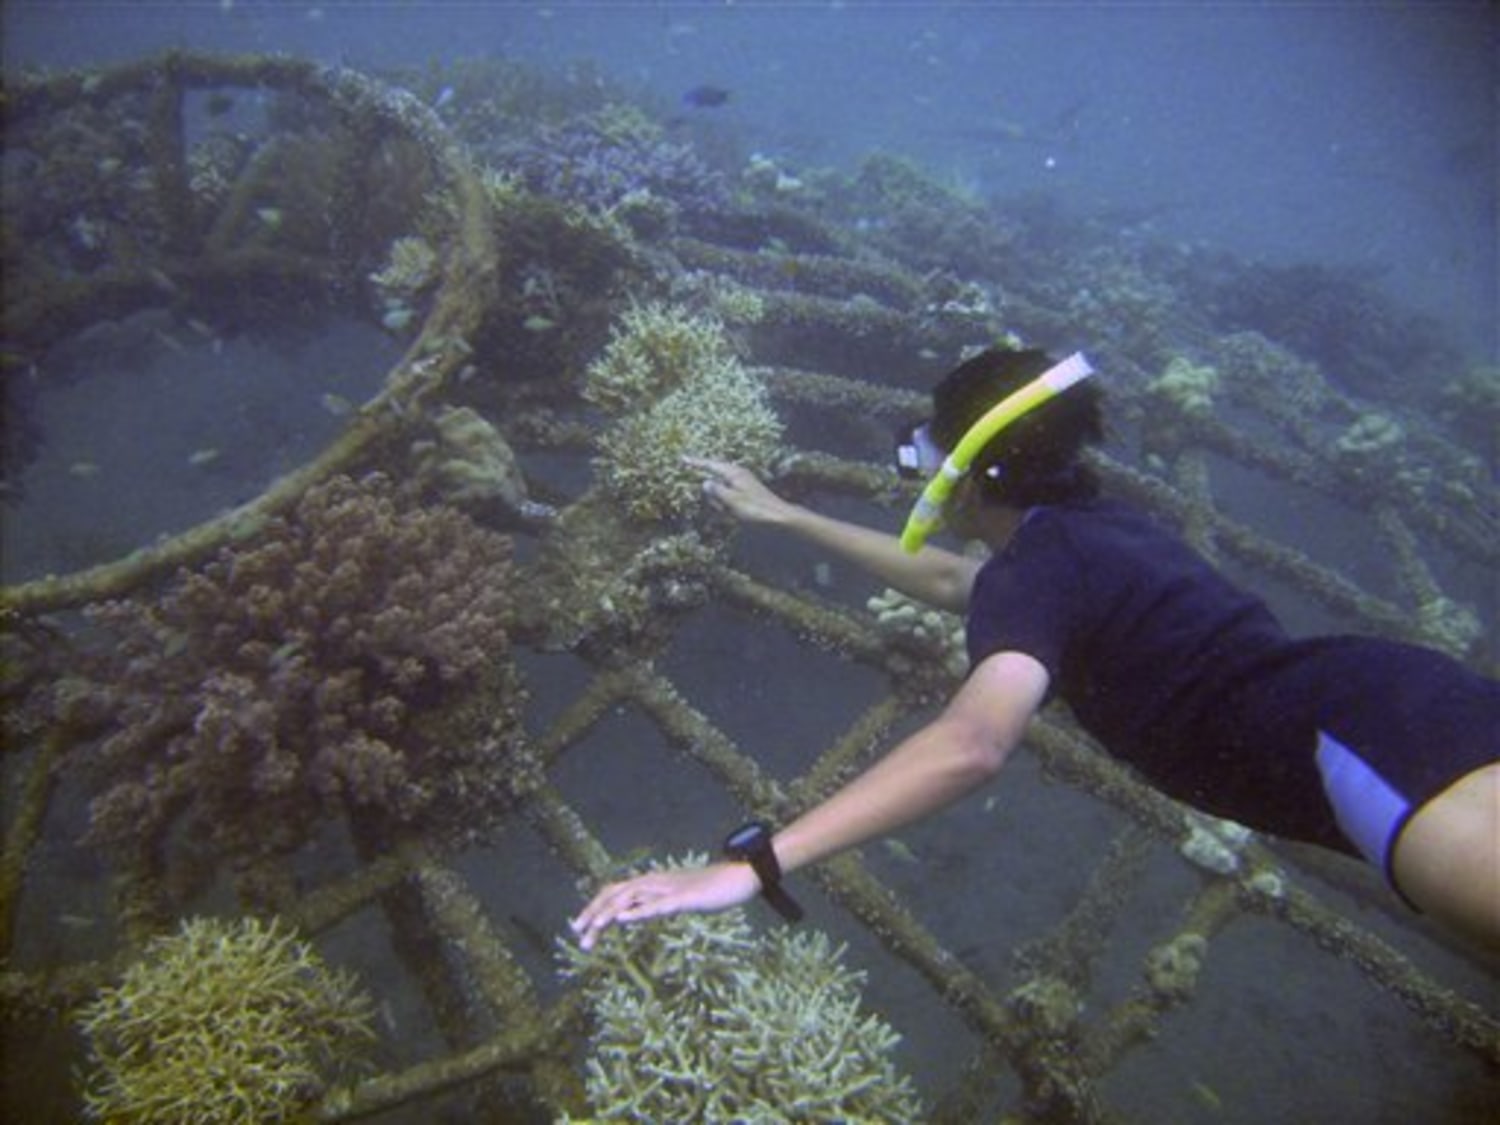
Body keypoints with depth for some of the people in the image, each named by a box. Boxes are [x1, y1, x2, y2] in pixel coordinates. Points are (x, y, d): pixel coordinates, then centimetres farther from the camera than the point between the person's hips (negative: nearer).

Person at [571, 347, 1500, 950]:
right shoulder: (1100, 529, 21)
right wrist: (787, 516, 43)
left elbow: (972, 744, -29)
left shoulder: (1038, 565, -8)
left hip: (1357, 741, -10)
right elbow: (950, 580, 38)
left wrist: (753, 867, -31)